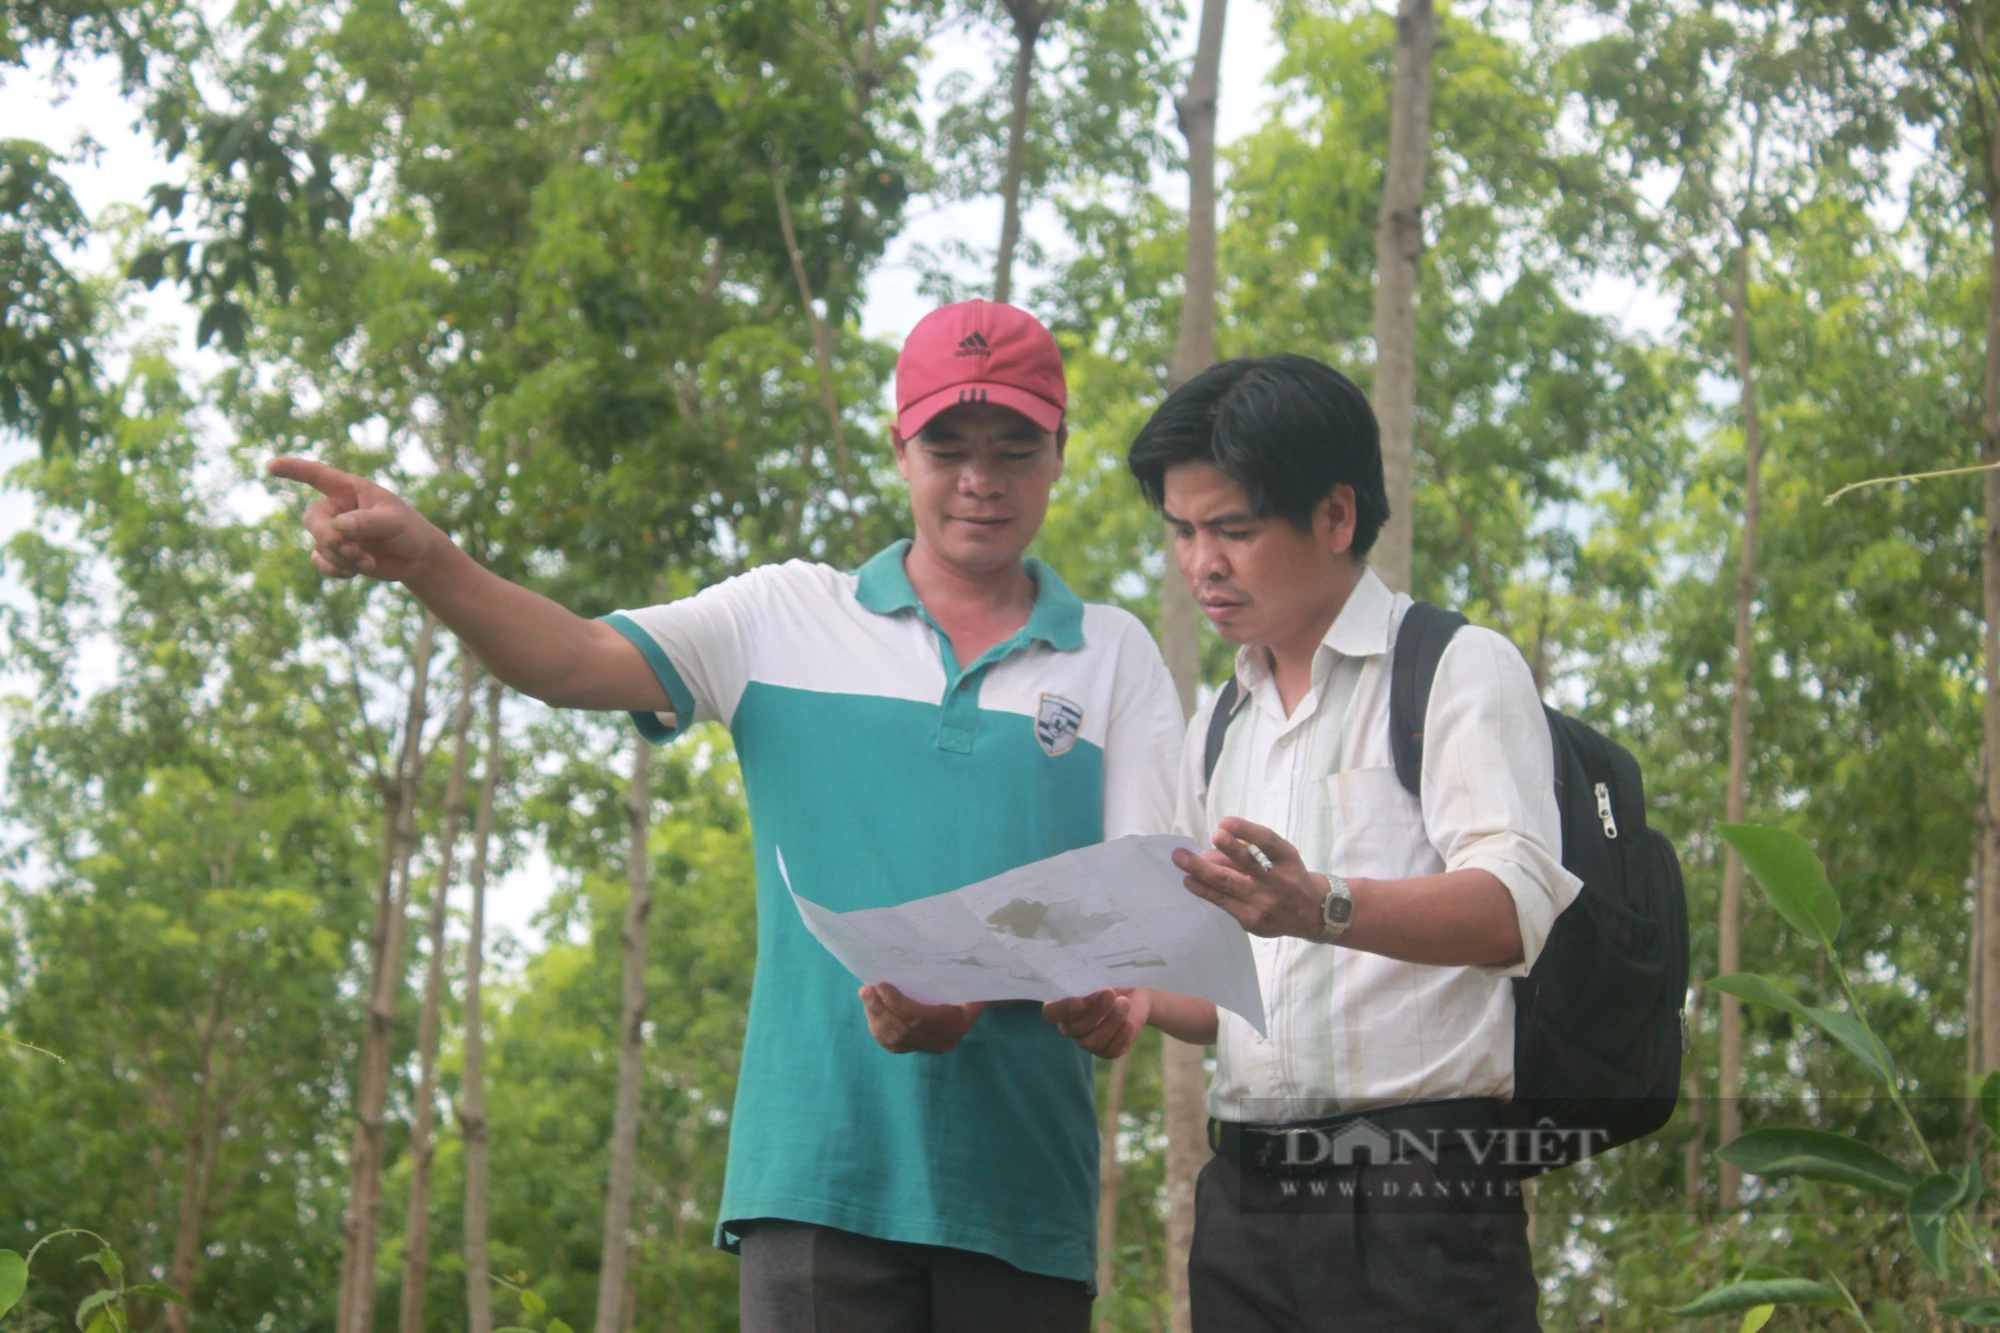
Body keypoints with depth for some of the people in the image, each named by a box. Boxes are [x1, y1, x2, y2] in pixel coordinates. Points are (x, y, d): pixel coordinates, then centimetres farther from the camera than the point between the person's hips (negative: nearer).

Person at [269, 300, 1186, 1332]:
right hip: (818, 1165, -1)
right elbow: (579, 661, -2)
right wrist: (424, 562, -20)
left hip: (1022, 1191, 1)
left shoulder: (1117, 657, 11)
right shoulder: (787, 619, 11)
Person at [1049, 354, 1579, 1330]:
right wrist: (1143, 1002, 3)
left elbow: (1518, 906, -17)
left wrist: (1322, 907, -33)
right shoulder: (1215, 731, 21)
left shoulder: (1460, 671, -1)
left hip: (1418, 1198, -6)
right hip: (1244, 1200, 6)